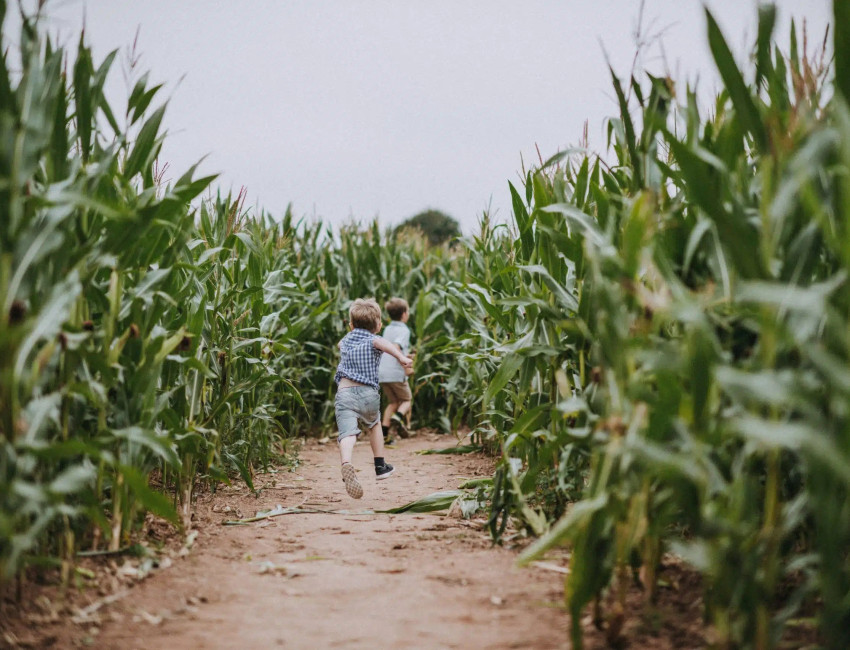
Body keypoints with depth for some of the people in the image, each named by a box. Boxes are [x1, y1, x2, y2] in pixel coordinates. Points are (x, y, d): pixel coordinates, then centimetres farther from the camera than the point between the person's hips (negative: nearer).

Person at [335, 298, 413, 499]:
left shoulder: (345, 340, 22)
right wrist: (401, 357, -36)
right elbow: (384, 344, -20)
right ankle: (380, 466, 38)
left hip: (344, 392, 1)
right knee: (374, 424, 29)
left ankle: (346, 464, -47)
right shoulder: (373, 340, 7)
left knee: (347, 433, -18)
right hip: (368, 393, -1)